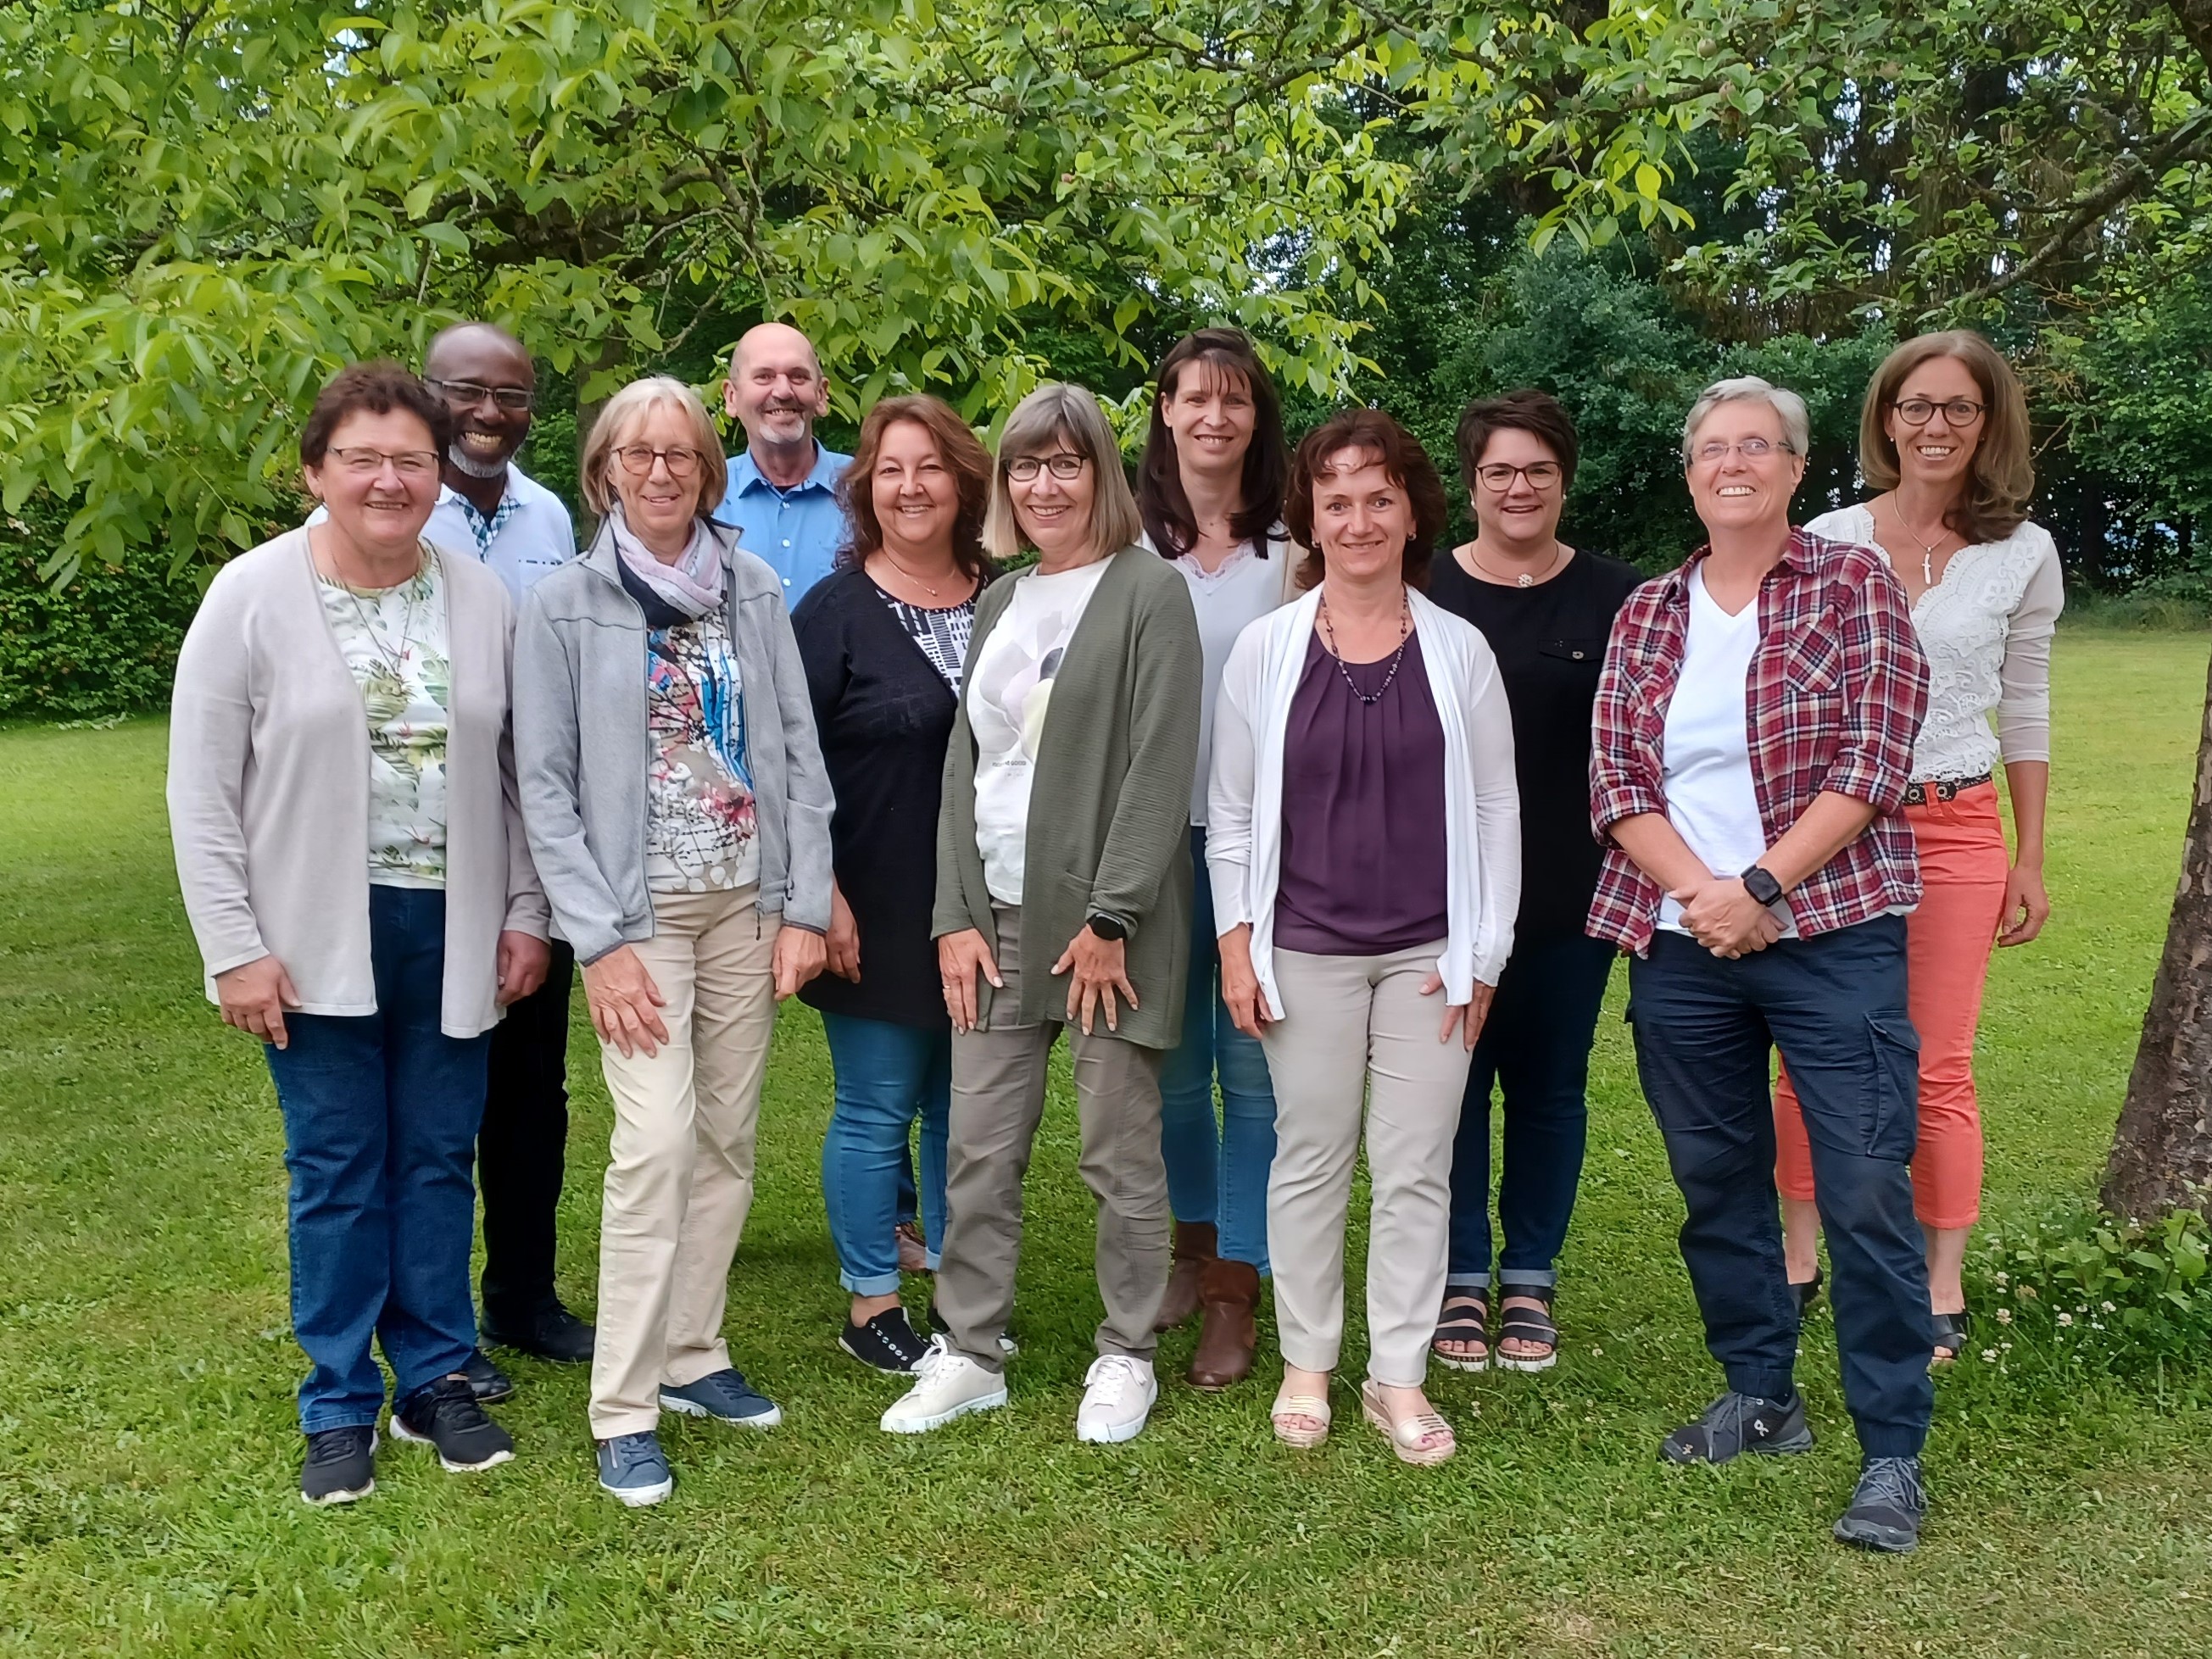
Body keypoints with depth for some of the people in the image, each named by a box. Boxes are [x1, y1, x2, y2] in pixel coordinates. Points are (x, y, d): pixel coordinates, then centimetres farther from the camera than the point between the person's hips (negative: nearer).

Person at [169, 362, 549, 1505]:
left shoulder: (483, 600, 2)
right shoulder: (253, 595, -6)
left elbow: (517, 774, 7)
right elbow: (201, 789, -6)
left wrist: (526, 916, 3)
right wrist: (234, 948, -9)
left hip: (454, 936, 2)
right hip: (318, 940, -2)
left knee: (438, 1161, 10)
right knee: (337, 1171, 6)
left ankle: (437, 1380, 25)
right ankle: (341, 1407, 21)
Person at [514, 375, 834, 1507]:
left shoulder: (753, 592, 6)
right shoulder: (564, 605, -2)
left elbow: (798, 753, 6)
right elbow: (545, 786, -4)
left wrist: (804, 906, -1)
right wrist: (599, 941, -11)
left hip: (748, 903, 4)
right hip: (640, 911, -3)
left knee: (728, 1140, 8)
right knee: (657, 1141, -13)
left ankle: (691, 1355, 24)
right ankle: (623, 1408, -2)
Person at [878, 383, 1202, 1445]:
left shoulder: (1149, 593, -4)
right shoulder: (999, 603, 15)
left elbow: (1161, 768, -12)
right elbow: (964, 761, 12)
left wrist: (1111, 919, -16)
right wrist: (956, 915, 3)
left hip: (1106, 919, -5)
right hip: (998, 917, 6)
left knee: (1119, 1151, 4)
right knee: (977, 1148, 7)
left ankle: (1127, 1356, 18)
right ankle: (968, 1353, 19)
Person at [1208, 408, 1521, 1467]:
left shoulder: (1460, 652, 1)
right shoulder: (1266, 648, 1)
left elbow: (1495, 809, 4)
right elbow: (1232, 811, 4)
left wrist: (1483, 952, -1)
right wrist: (1237, 942, -2)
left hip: (1430, 954, 0)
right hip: (1305, 949, 0)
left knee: (1416, 1169, 5)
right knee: (1310, 1160, 7)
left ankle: (1400, 1377, 16)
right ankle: (1306, 1365, 21)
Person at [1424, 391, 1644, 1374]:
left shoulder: (1616, 599, 1)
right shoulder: (1423, 596, 0)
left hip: (1569, 895, 1)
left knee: (1550, 1087, 10)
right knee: (1453, 1081, 5)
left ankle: (1530, 1282, 24)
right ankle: (1460, 1280, 19)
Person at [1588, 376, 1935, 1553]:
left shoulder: (1854, 587, 1)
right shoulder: (1645, 615, 11)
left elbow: (1873, 763, -9)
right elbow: (1613, 781, 3)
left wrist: (1759, 887, -15)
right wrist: (1701, 893, -12)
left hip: (1833, 935, -4)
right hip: (1679, 945, 4)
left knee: (1866, 1192, -5)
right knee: (1716, 1181, 12)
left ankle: (1893, 1453, 6)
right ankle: (1761, 1400, 29)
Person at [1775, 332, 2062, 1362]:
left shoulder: (2024, 553, 2)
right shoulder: (1825, 544, 1)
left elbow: (2025, 713, 8)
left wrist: (2030, 861, 8)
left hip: (1954, 832, 0)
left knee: (1938, 1070, 4)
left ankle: (1943, 1288, 17)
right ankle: (1798, 1262, 21)